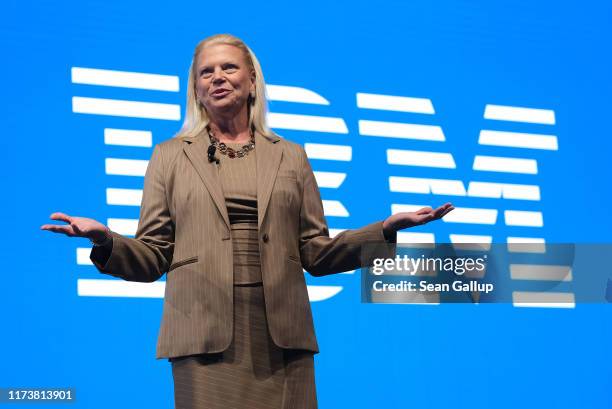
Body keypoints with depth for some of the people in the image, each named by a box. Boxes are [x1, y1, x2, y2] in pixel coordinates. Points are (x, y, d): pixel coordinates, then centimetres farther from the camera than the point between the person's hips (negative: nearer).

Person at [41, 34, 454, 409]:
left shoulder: (290, 156, 15)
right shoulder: (170, 155, 11)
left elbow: (315, 253, 10)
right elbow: (152, 258, 5)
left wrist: (387, 229, -2)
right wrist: (105, 239, -15)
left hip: (281, 336, 2)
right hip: (206, 334, -1)